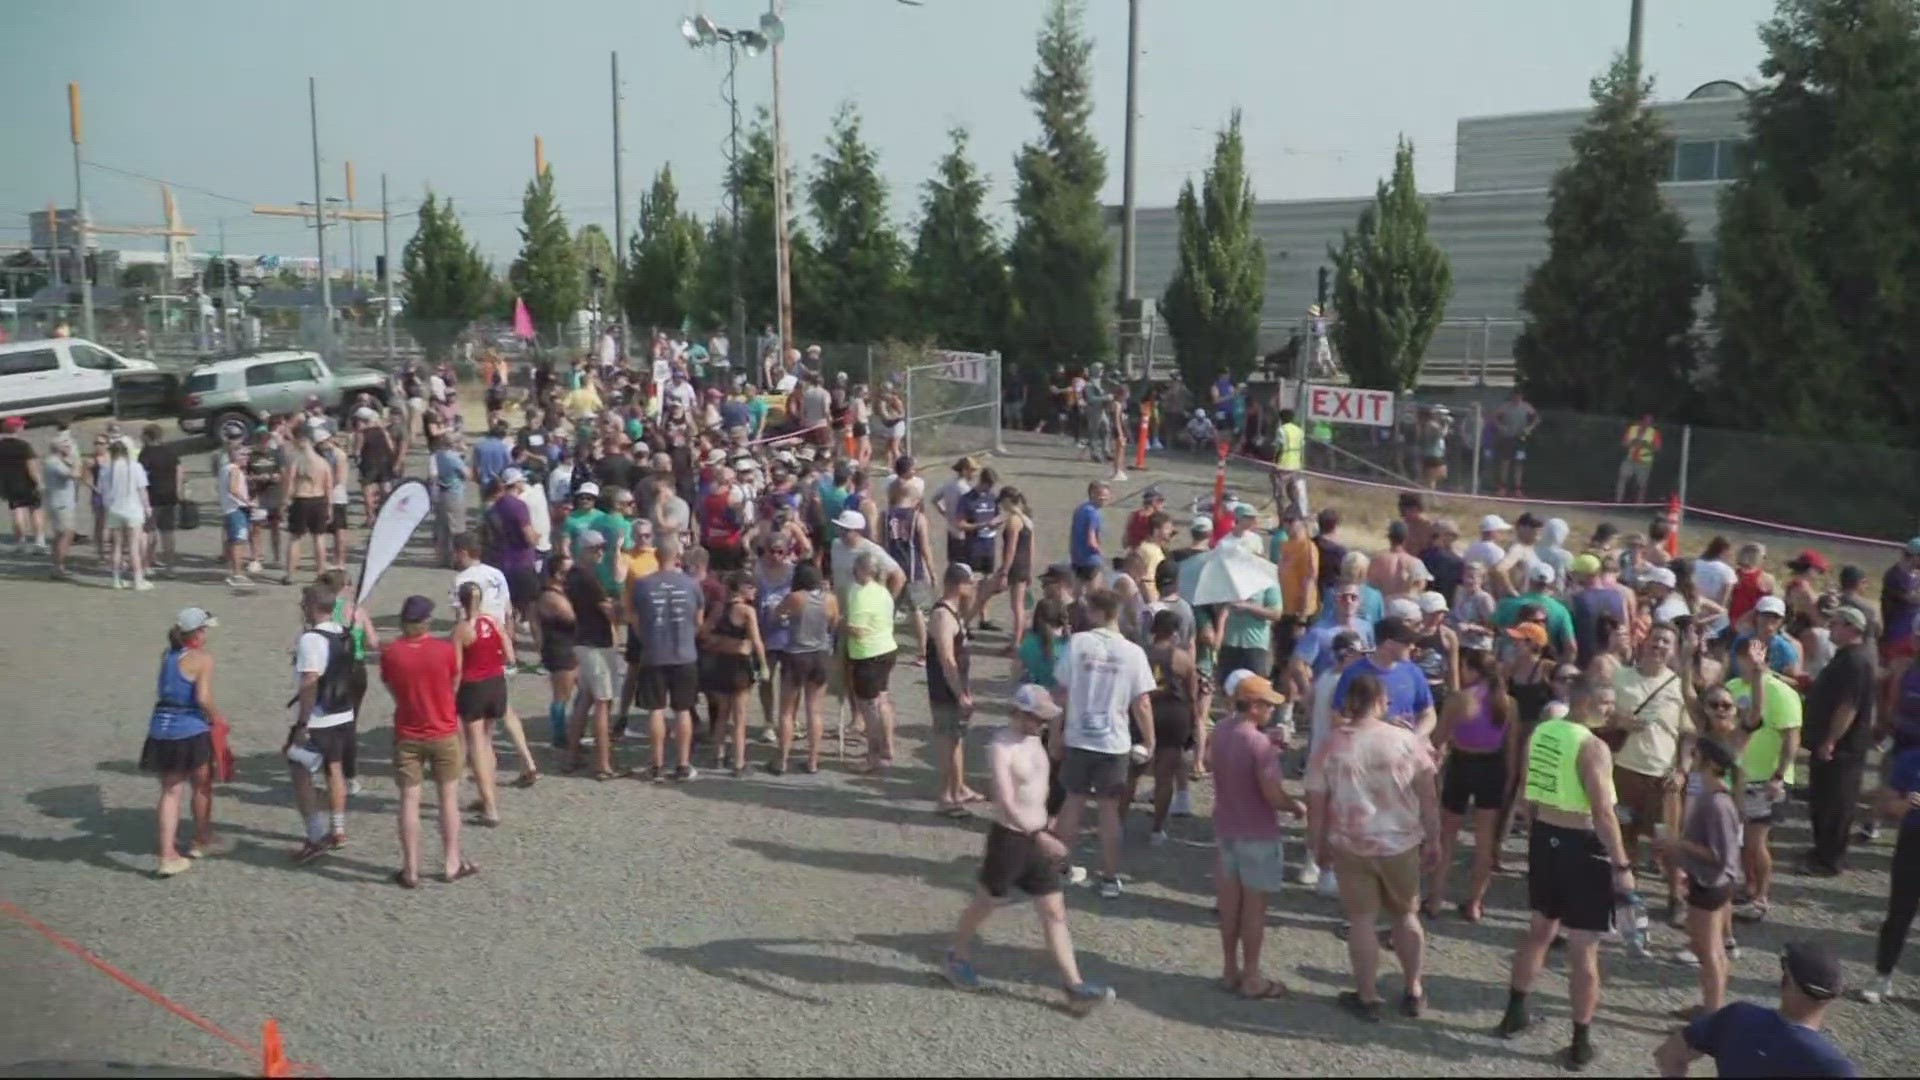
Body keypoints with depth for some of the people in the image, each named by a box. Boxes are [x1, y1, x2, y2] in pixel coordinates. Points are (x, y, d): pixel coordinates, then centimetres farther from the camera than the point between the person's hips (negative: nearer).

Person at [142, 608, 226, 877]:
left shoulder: (167, 655, 9)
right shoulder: (202, 658, -12)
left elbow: (161, 691, 10)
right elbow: (203, 698, -18)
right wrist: (217, 718, -3)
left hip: (161, 728, 6)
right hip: (191, 731, -5)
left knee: (170, 792, 9)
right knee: (202, 787, 16)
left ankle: (168, 855, 3)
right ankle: (201, 841, 32)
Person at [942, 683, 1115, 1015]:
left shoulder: (1033, 739, 4)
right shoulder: (1001, 748, -21)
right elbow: (1006, 803, -30)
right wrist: (1038, 835, -37)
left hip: (1036, 836, 7)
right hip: (1010, 837, -7)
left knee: (1055, 913, 6)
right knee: (986, 903, 13)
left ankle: (1075, 987, 8)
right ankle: (957, 956, 37)